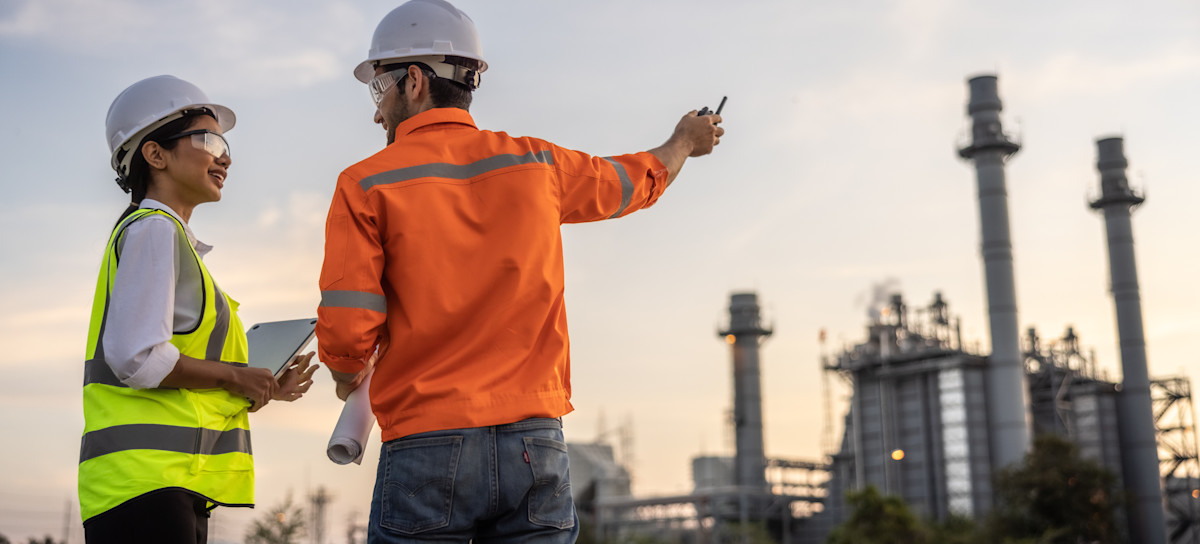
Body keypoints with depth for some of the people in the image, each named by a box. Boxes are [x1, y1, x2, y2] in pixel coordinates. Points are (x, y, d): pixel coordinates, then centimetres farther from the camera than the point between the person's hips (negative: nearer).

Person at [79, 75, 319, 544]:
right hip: (147, 480, -10)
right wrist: (237, 377, -5)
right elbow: (138, 359, -17)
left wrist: (262, 390, 14)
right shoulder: (153, 230, -4)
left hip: (173, 485, 10)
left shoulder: (174, 240, 24)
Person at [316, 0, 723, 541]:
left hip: (426, 446, -3)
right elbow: (636, 180, 28)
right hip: (536, 445, 3)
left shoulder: (366, 186, -2)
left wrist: (349, 374, 15)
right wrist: (684, 141, 50)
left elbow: (344, 338, -9)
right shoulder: (536, 164, 8)